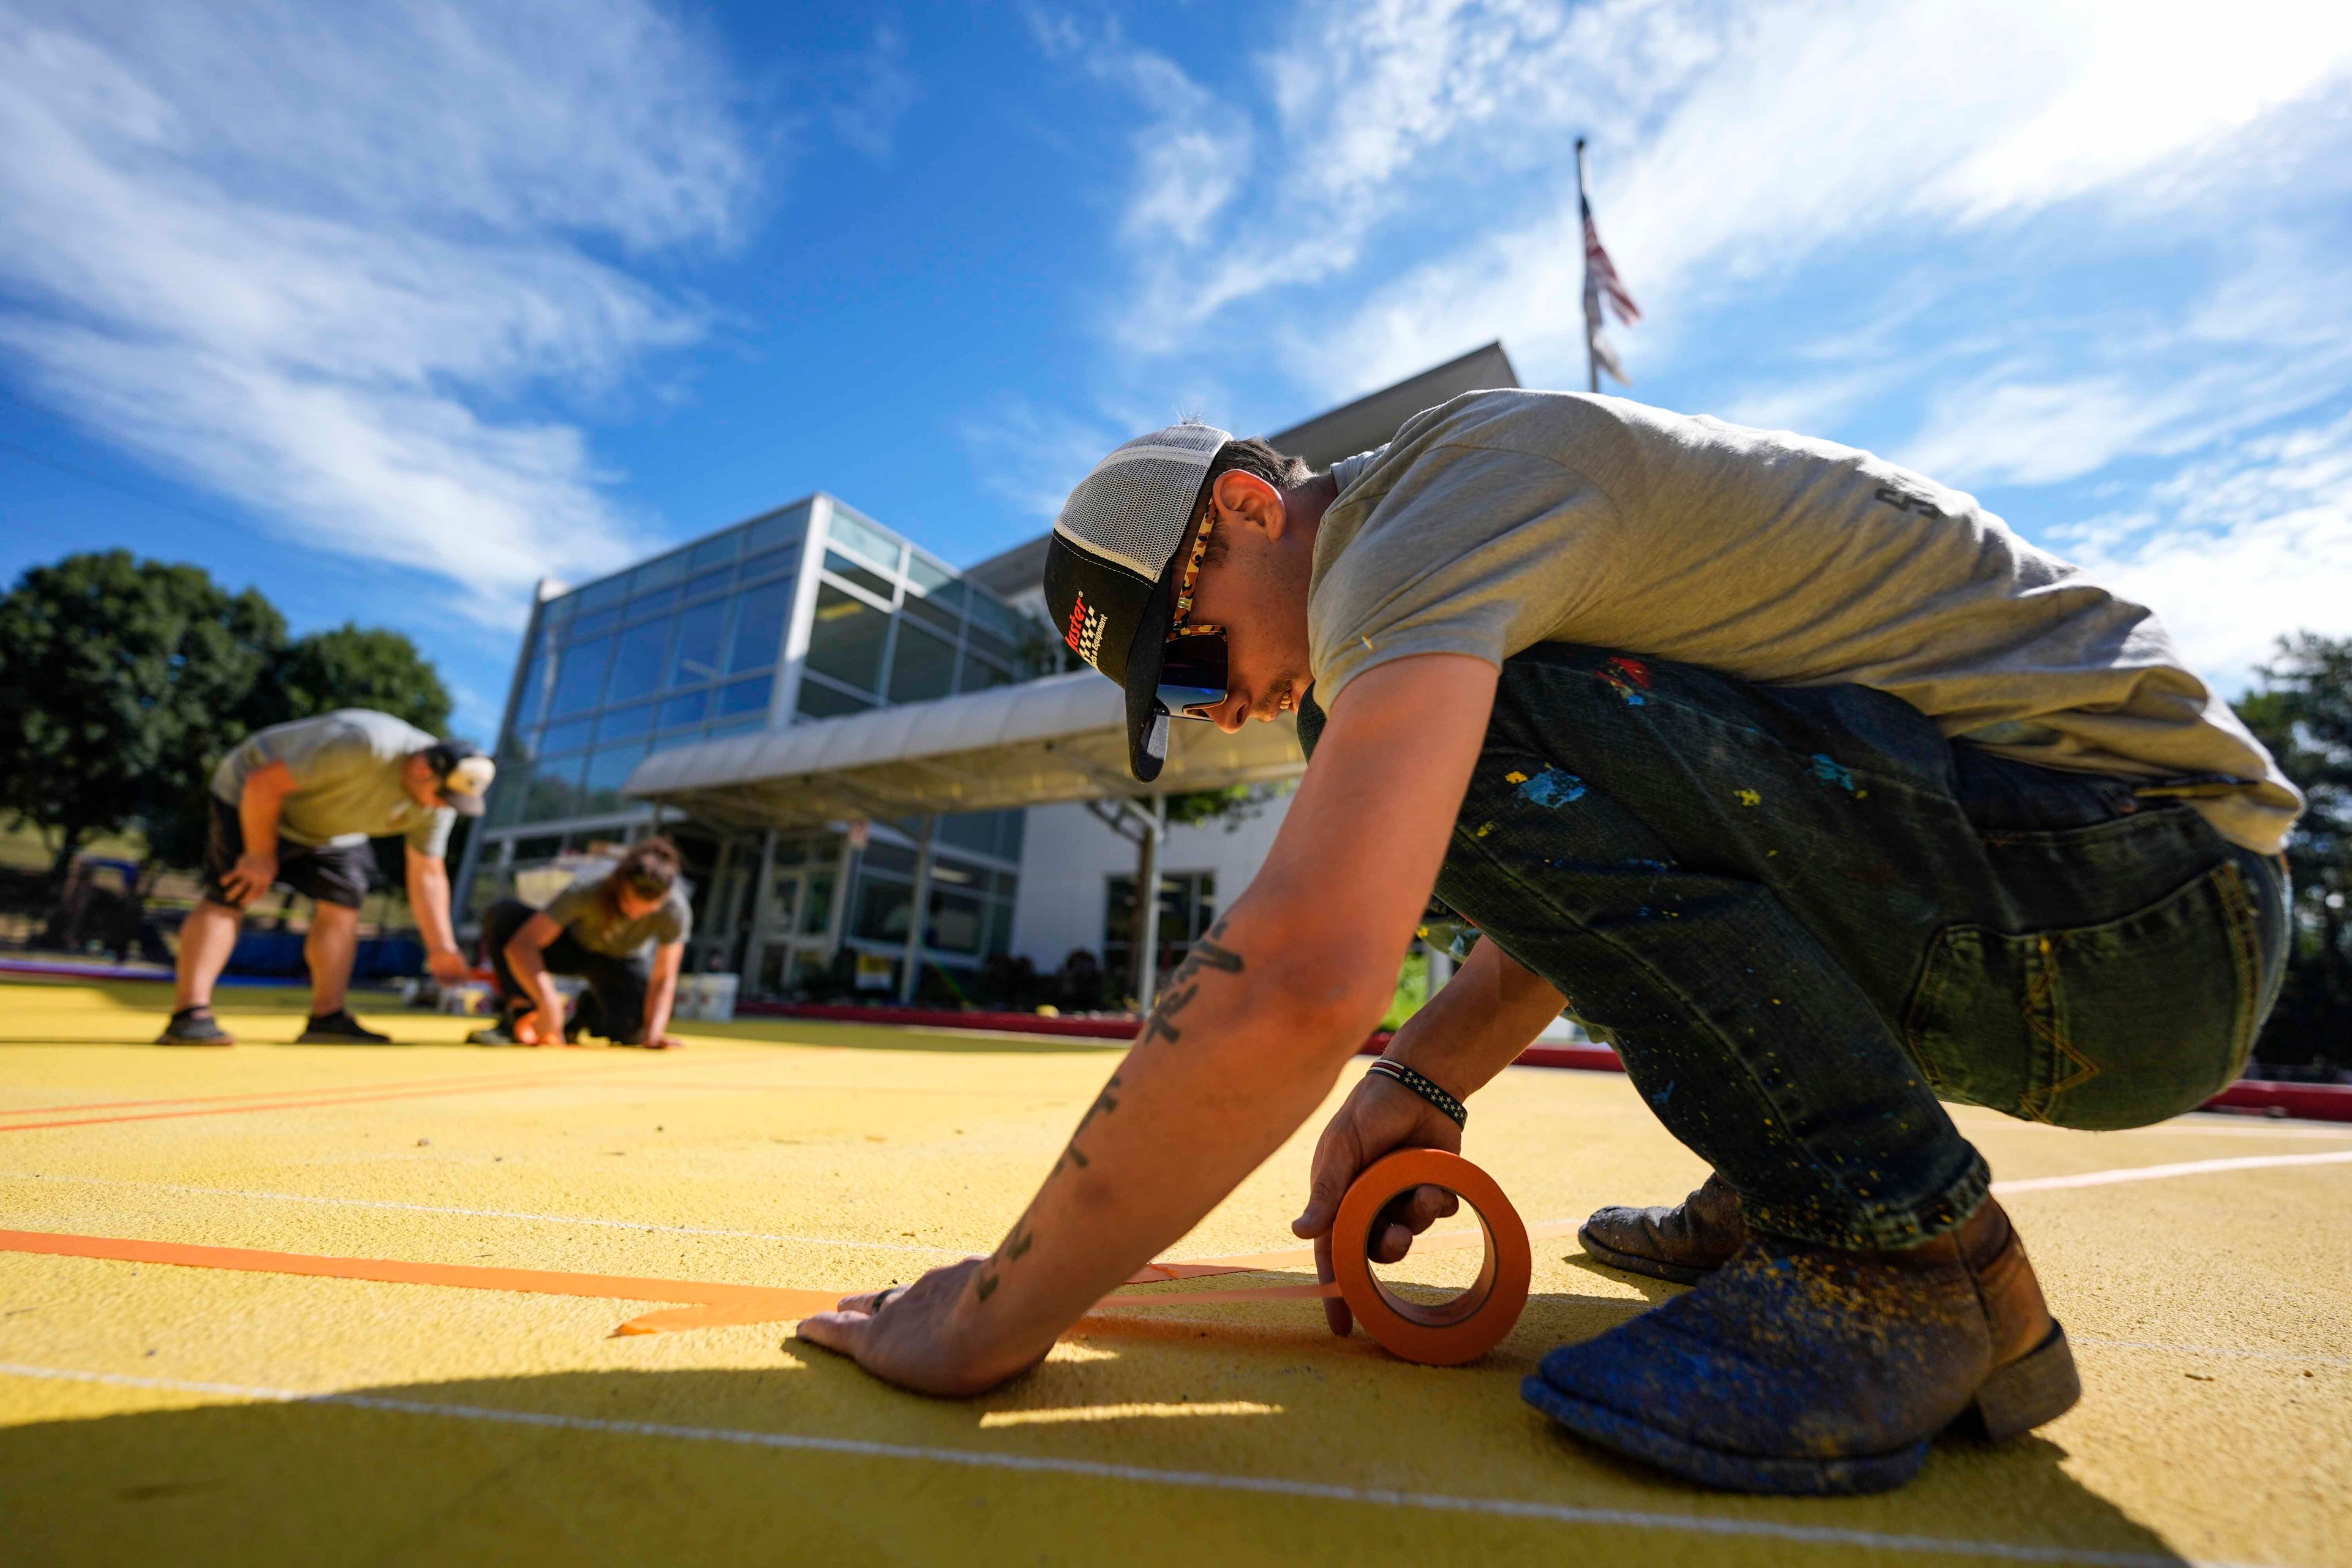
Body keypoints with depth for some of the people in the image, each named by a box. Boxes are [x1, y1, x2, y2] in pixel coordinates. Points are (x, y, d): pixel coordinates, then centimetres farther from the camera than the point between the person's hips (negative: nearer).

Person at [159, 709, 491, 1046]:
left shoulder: (441, 793, -18)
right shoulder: (362, 747, -41)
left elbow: (427, 874, -9)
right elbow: (264, 783, -30)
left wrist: (442, 948, -11)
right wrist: (260, 856, -21)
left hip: (330, 832, 6)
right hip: (249, 799, -6)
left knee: (342, 903, -5)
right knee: (228, 897, -16)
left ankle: (327, 1018, -1)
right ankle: (190, 1015, -18)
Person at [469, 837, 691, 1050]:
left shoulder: (676, 911, -33)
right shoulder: (585, 892, -35)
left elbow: (663, 980, -26)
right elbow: (521, 945, -35)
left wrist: (653, 1034, -39)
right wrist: (549, 1003, -46)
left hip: (621, 963, 0)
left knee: (633, 1028, -29)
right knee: (502, 913, -28)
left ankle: (590, 1011, 7)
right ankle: (519, 1015, -21)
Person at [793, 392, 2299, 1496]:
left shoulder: (1437, 493, -18)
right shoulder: (1497, 518, 13)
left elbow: (1300, 980, -32)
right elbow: (1596, 880, 18)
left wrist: (992, 1319, -19)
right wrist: (1426, 1081, 5)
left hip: (2147, 890, -9)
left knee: (1489, 731, -24)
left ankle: (1925, 1261, -10)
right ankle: (1780, 1191, 15)